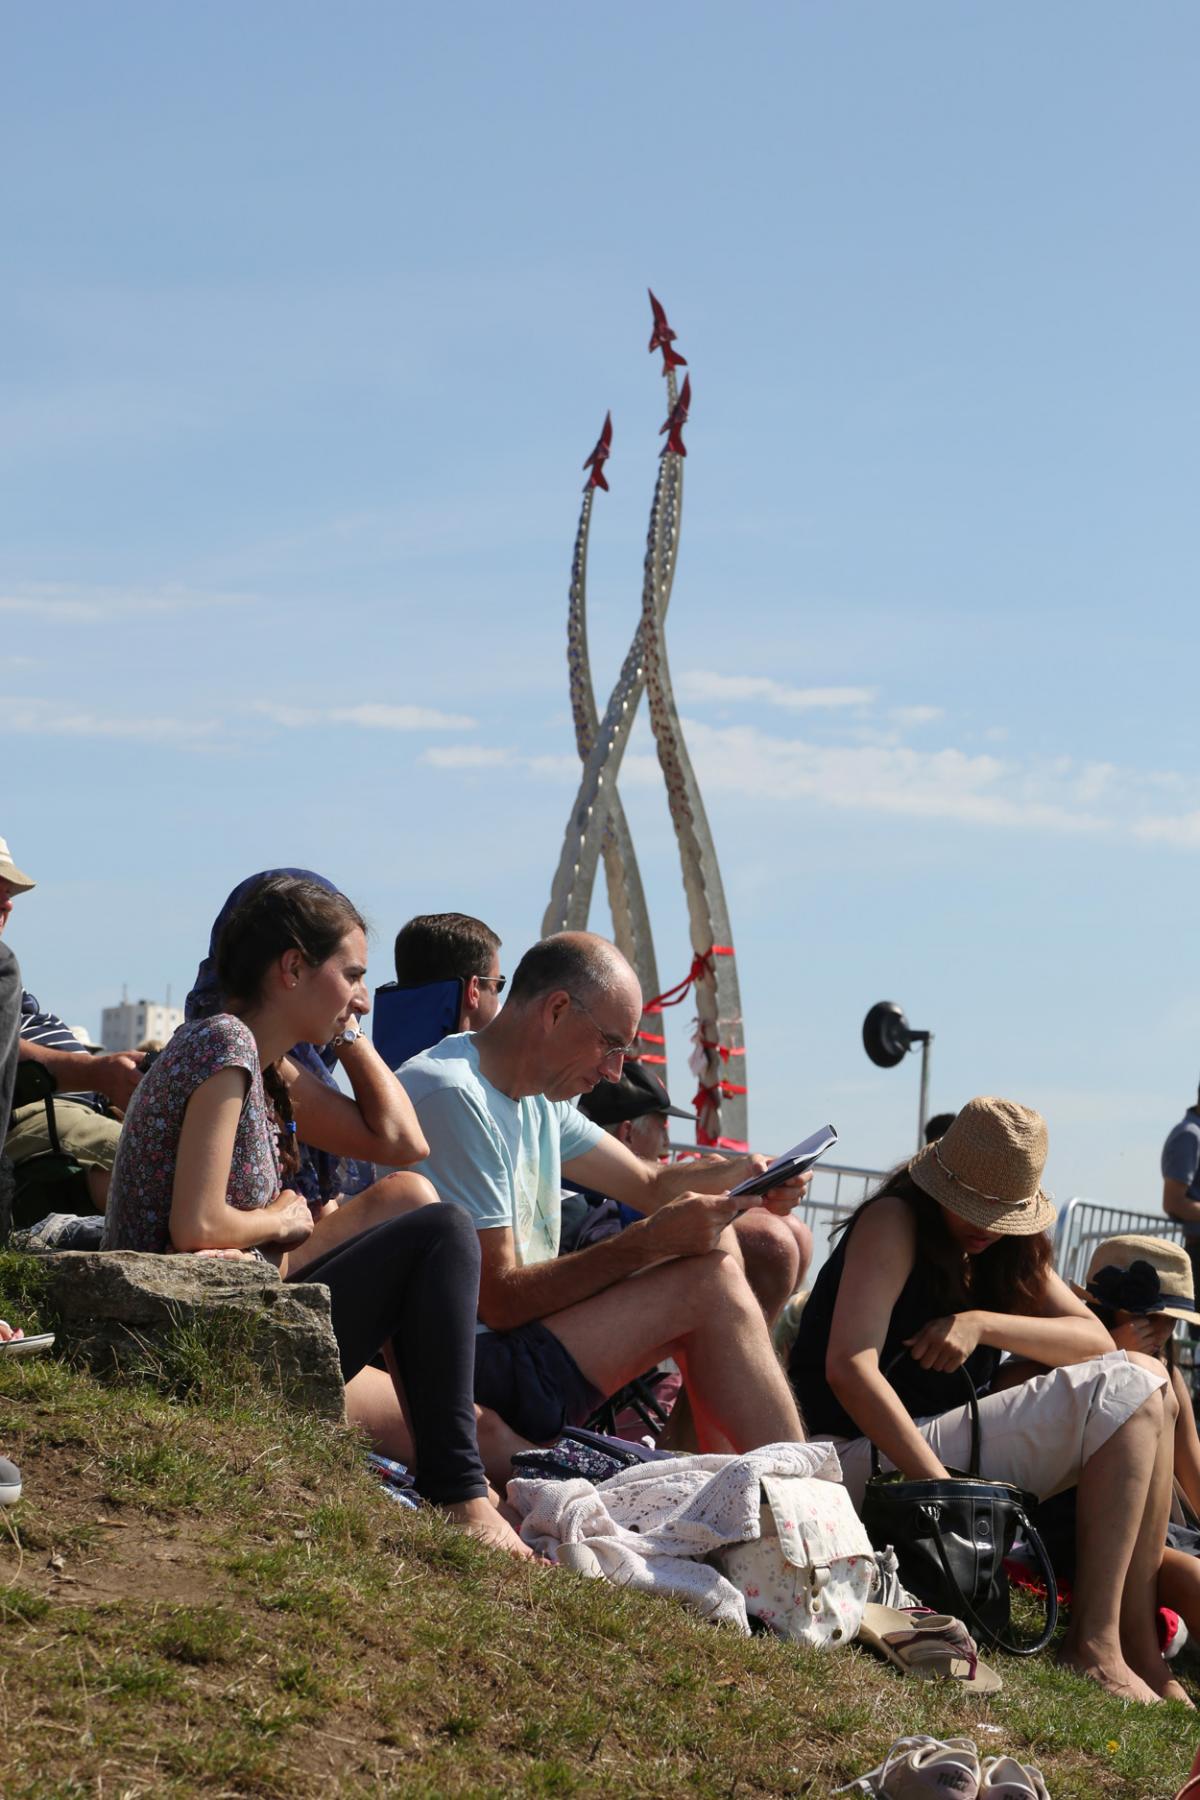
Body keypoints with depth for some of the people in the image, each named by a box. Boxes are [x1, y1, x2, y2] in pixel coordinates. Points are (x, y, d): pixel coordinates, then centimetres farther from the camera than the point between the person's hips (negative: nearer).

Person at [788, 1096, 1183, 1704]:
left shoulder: (1010, 1247, 15)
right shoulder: (894, 1221, -10)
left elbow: (1094, 1339, 2)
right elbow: (849, 1368, -22)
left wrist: (981, 1324, -15)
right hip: (870, 1464, -9)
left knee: (1147, 1376, 1)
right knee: (1123, 1388, -15)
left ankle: (1139, 1639, -7)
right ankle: (1094, 1643, -19)